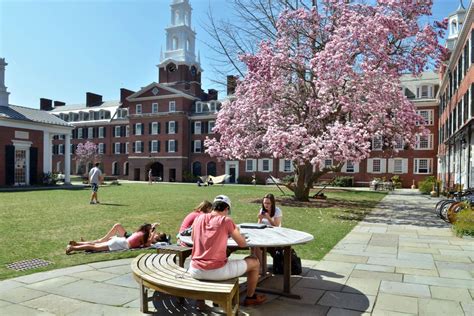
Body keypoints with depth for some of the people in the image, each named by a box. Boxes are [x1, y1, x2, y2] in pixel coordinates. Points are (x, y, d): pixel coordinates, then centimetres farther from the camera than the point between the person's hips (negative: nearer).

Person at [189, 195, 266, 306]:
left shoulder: (199, 218, 4)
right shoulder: (226, 221, -9)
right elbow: (243, 244, -2)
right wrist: (235, 231, 18)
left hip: (195, 271, 6)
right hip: (216, 271, -5)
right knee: (254, 262, 15)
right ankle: (250, 297, 33)